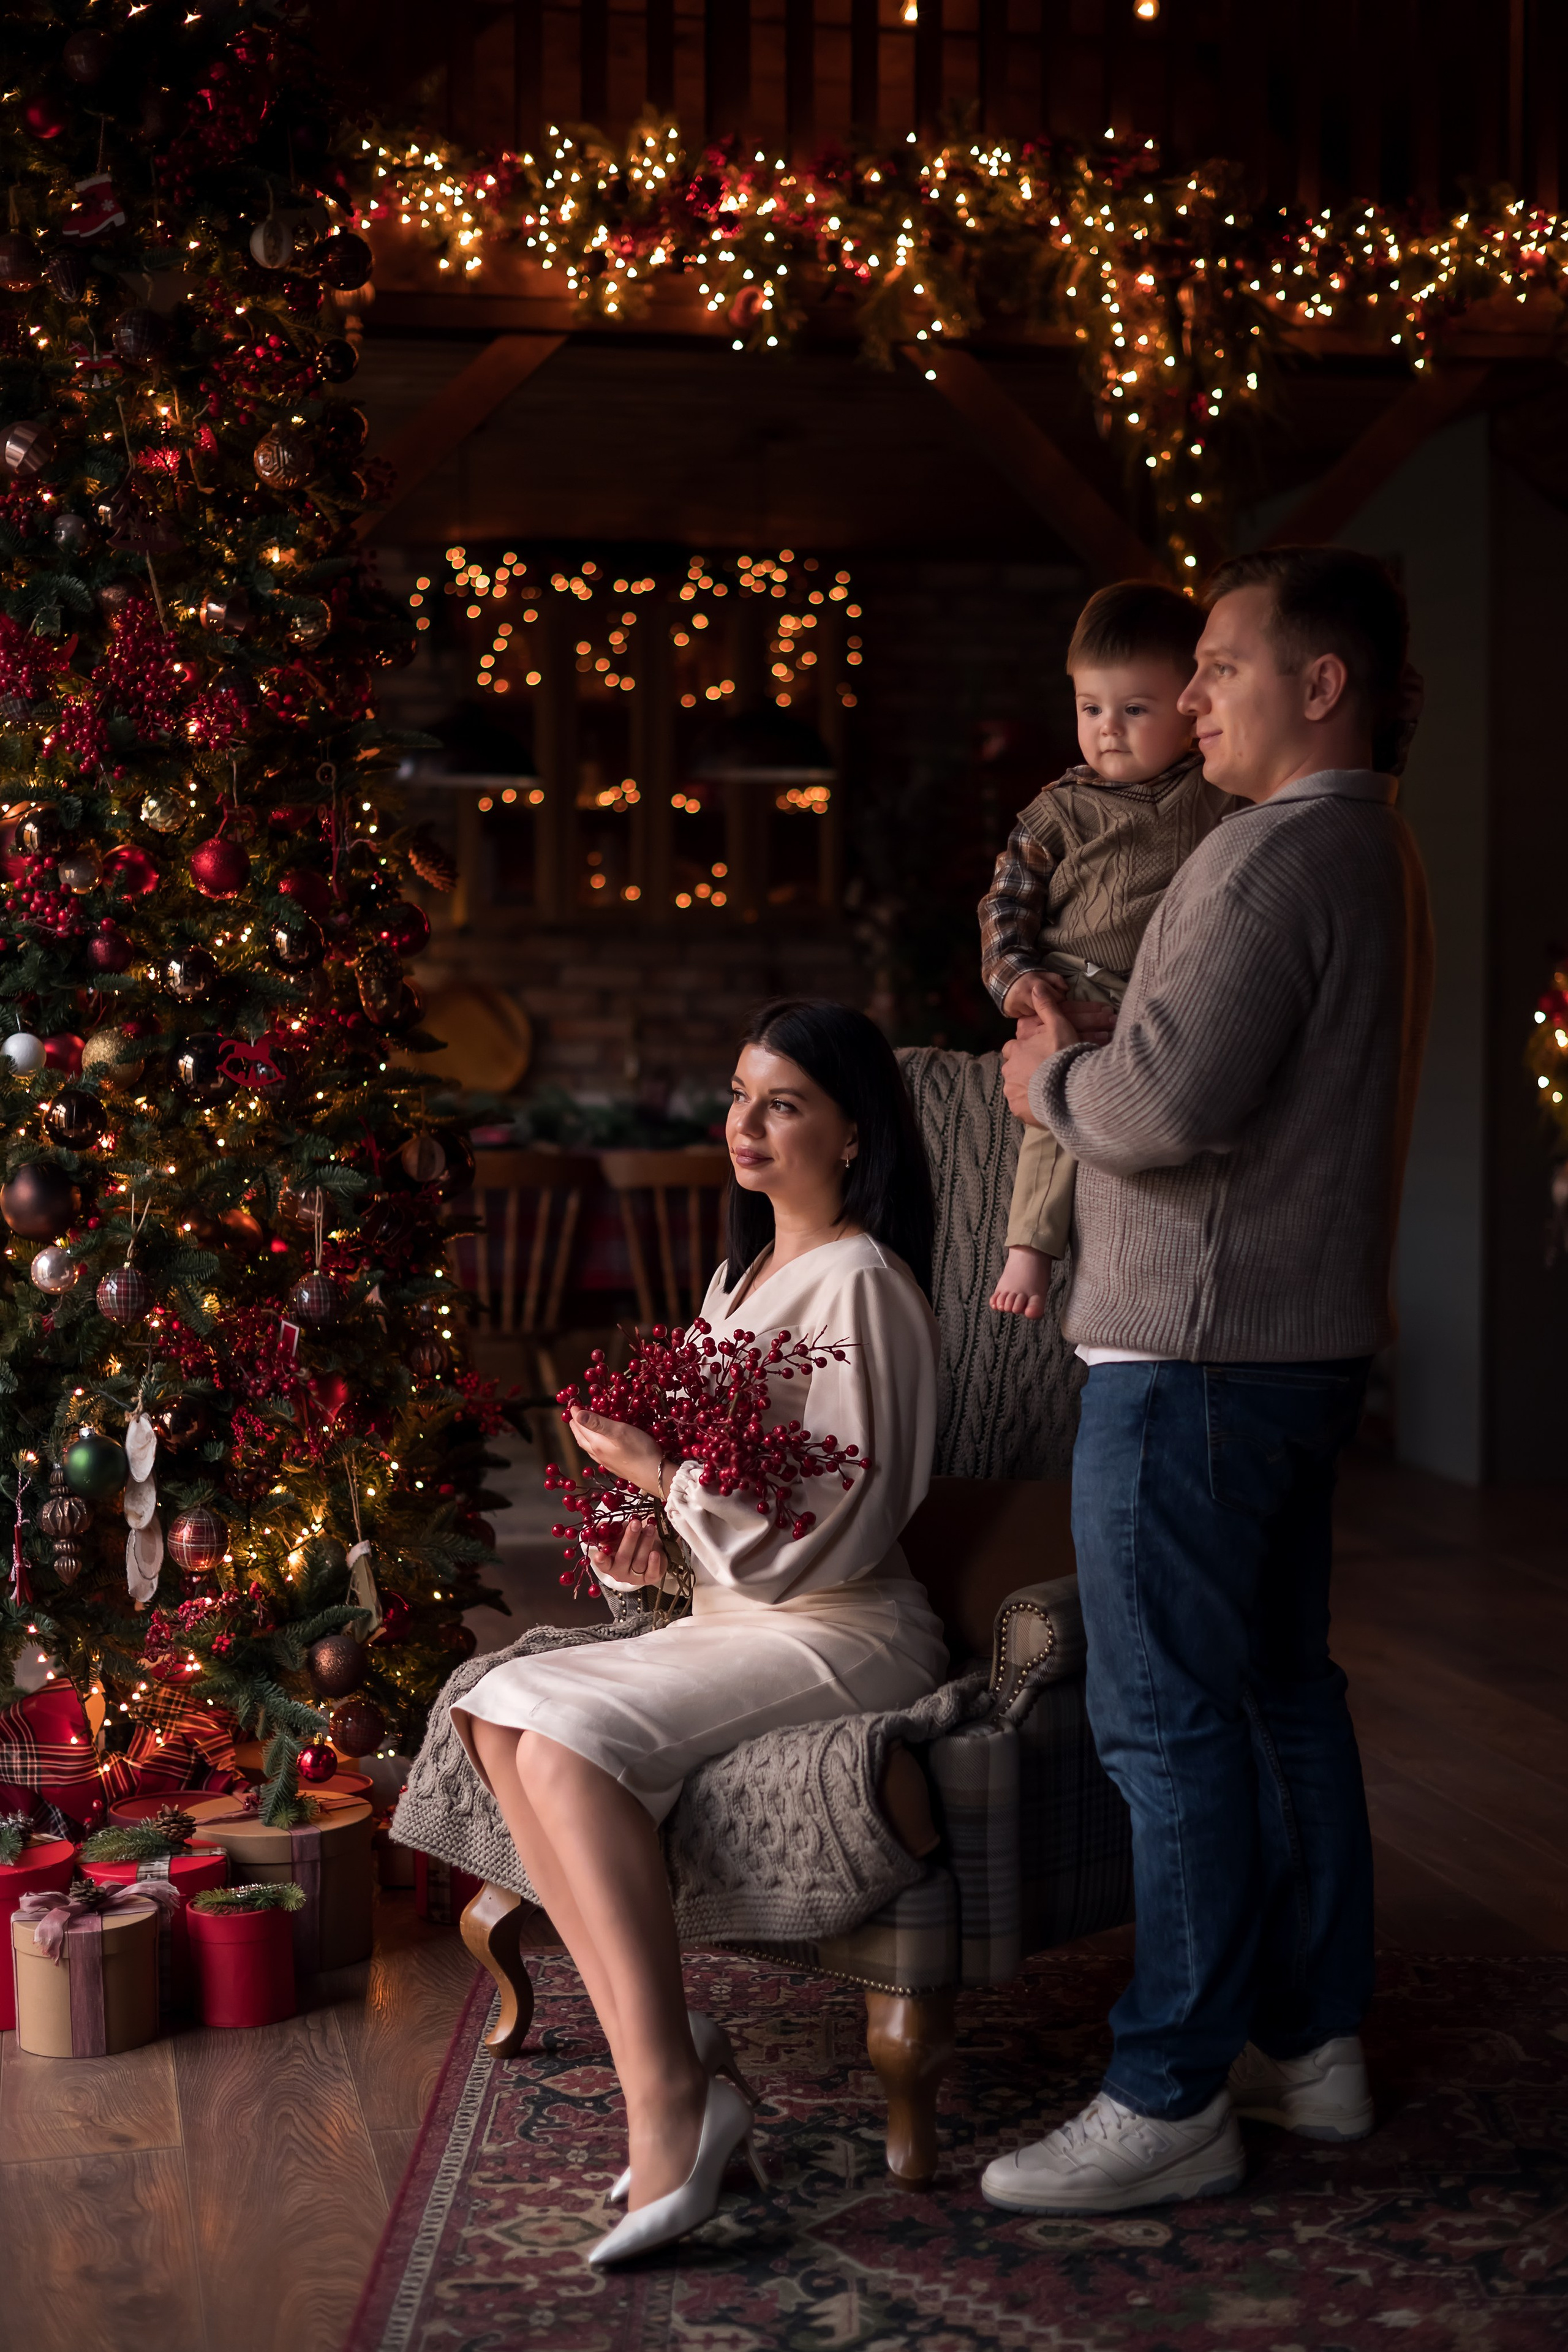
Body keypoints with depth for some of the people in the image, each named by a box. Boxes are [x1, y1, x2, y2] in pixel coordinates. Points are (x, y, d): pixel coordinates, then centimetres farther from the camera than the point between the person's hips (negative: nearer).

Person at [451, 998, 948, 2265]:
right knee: (501, 1710, -15)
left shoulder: (860, 1286, -12)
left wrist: (659, 1470, -14)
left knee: (574, 1732, -28)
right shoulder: (741, 1277, 17)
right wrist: (646, 1502, 5)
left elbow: (831, 1529, -17)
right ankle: (663, 2055, -21)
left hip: (843, 1636, -9)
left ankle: (669, 2093, -26)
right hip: (736, 1624, 9)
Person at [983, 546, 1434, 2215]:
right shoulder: (1376, 853, 16)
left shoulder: (1277, 855, -17)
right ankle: (1314, 2045, 26)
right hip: (1306, 1338, 10)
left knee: (1167, 1721, -4)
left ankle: (1173, 2103, 3)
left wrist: (1048, 1077, -6)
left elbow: (1165, 1107, -25)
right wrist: (1084, 1061, 12)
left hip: (1197, 1350, -10)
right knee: (1281, 1691, 16)